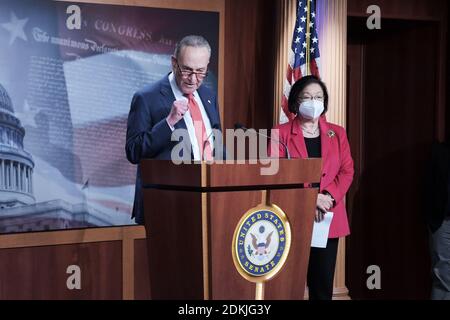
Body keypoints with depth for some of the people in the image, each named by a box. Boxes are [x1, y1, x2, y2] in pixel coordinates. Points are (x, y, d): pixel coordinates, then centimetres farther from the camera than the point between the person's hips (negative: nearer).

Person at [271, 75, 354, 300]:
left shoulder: (337, 133, 12)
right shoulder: (280, 134, 2)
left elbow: (347, 171, 6)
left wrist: (329, 197, -12)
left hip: (328, 218, 3)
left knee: (323, 283, 6)